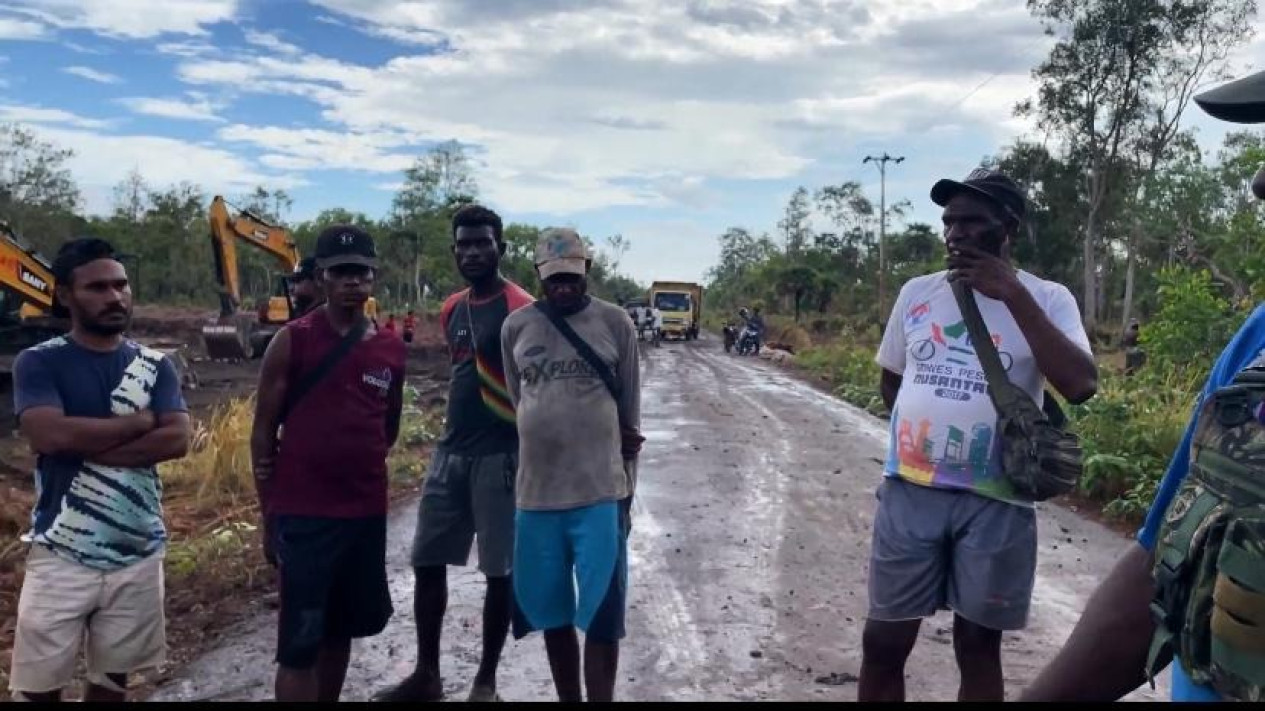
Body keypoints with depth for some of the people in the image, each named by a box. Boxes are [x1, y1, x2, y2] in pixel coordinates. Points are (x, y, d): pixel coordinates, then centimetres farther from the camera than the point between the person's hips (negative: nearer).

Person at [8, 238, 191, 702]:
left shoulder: (155, 366, 5)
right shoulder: (38, 363, -3)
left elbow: (176, 440, -8)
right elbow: (48, 435, -20)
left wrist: (84, 445, -15)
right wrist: (139, 421, -10)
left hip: (138, 552, 3)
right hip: (62, 553, -2)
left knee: (113, 675, 15)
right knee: (39, 683, 4)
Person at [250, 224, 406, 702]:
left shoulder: (391, 349, 5)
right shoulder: (292, 341, -6)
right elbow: (264, 430, -3)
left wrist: (361, 468, 10)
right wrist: (270, 510, -3)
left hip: (367, 512, 5)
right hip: (302, 514, -4)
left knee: (341, 629, 18)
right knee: (299, 642, 0)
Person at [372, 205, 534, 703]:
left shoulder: (521, 310, -11)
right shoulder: (451, 310, 12)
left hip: (500, 455, -7)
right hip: (450, 453, 7)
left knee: (499, 570, 4)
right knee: (427, 563, 10)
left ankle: (486, 680, 20)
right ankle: (426, 675, 25)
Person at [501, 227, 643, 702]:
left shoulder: (615, 323, 0)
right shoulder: (516, 327, 5)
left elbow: (630, 414, 4)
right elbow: (518, 406, 13)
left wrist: (627, 493, 5)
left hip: (601, 493, -3)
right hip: (536, 493, 3)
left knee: (600, 616, 2)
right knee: (553, 613, 14)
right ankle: (568, 699, 31)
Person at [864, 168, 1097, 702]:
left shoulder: (1047, 299, -2)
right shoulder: (917, 292, 6)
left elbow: (1080, 386, -18)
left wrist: (1012, 295, -18)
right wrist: (921, 430, 7)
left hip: (995, 502, -2)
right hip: (908, 492, 2)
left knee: (978, 646, 13)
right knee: (883, 642, 8)